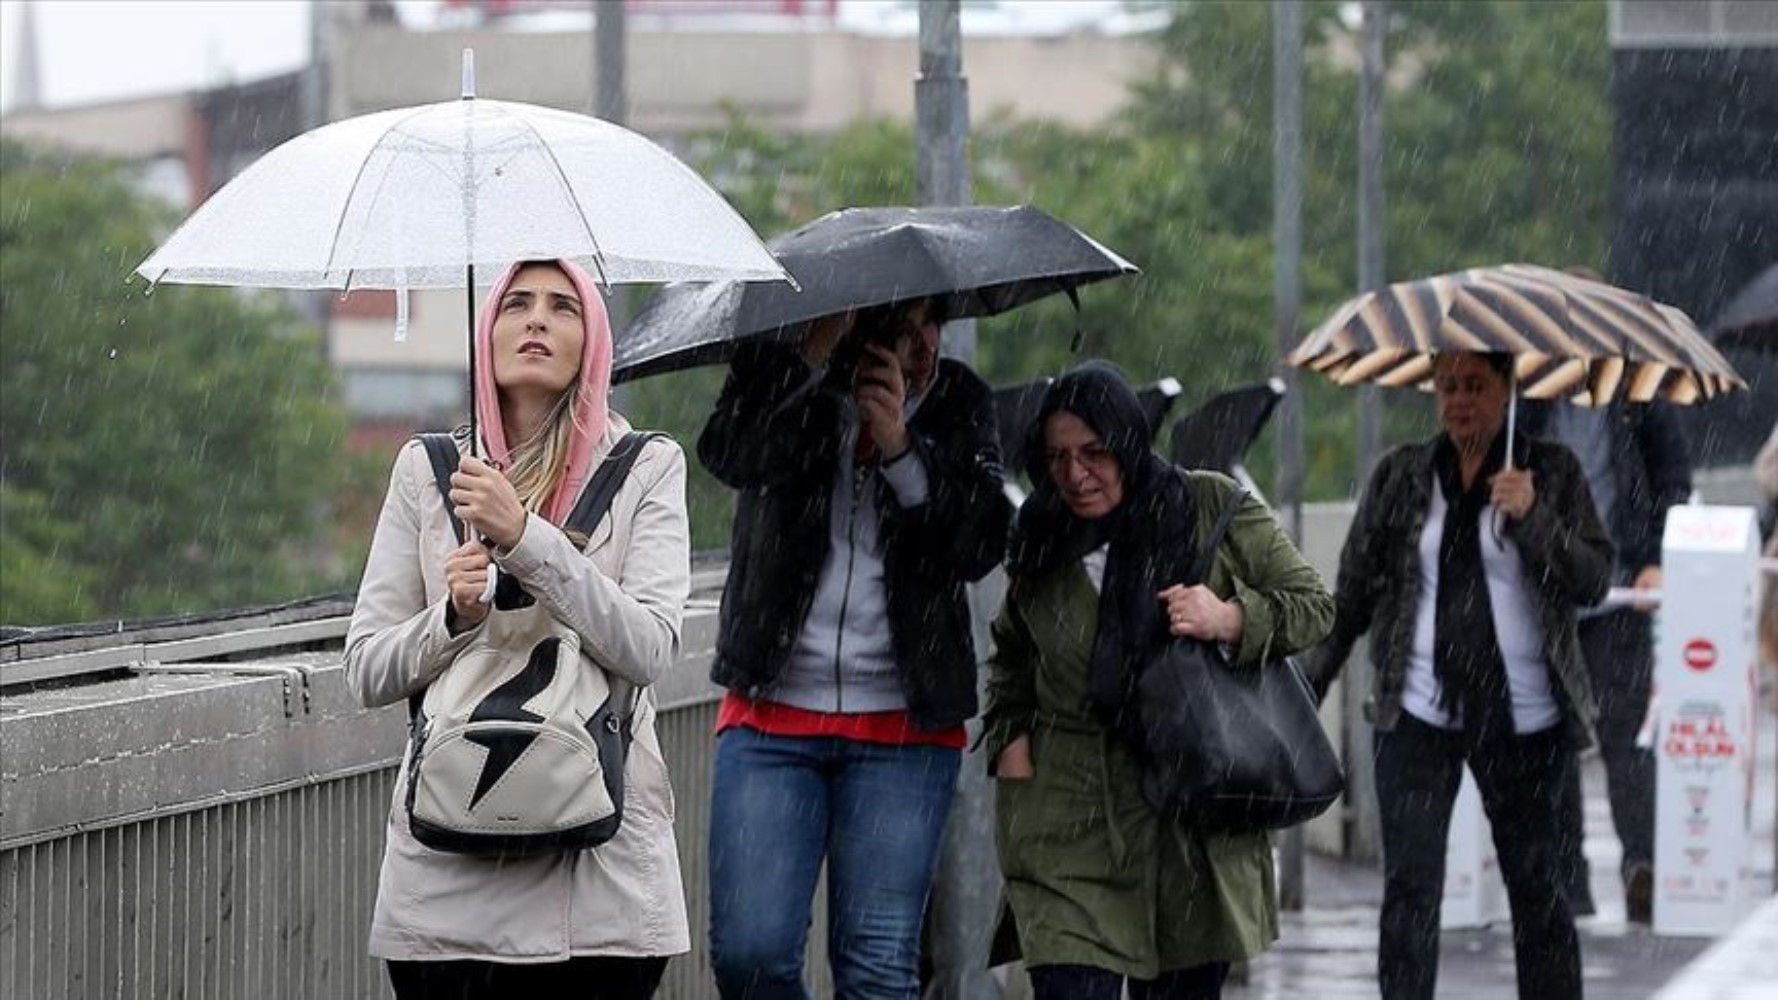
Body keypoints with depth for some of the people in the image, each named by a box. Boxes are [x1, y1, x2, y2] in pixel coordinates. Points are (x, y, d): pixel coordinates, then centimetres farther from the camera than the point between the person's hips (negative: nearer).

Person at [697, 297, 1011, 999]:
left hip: (904, 726, 1)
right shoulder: (779, 381, 1)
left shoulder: (958, 402, 7)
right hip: (772, 716, -1)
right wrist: (817, 353, -27)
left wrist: (901, 446, -16)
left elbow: (982, 544, -5)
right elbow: (729, 456, -21)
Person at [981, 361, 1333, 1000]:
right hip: (1071, 824, 1)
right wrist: (1008, 736, 10)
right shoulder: (1040, 544, 10)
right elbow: (1010, 656, 27)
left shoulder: (1212, 508, 0)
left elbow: (1313, 605, 4)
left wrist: (1232, 620, -13)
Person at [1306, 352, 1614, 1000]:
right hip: (1418, 714, 1)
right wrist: (1309, 689, 6)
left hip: (1524, 717, -1)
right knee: (1410, 885, -6)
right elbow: (1352, 592, 11)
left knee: (1534, 884, 8)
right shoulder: (1401, 475, 7)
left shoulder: (1551, 472, 3)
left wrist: (1532, 516, -18)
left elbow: (1593, 581, -5)